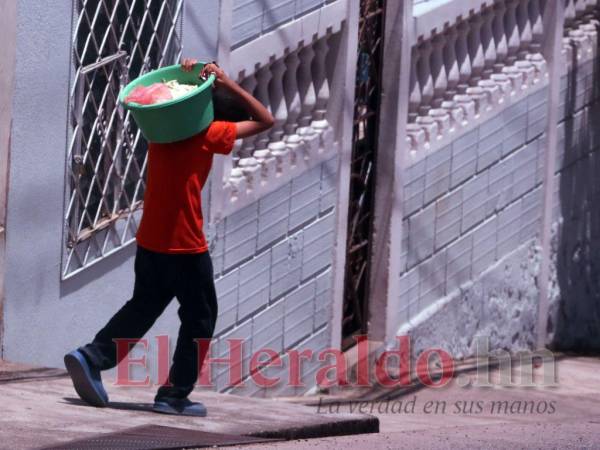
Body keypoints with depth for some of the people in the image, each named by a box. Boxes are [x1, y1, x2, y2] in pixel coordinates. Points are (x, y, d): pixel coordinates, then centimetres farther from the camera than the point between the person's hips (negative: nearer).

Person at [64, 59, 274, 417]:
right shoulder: (207, 135, -13)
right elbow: (265, 121, -10)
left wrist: (185, 77, 15)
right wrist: (228, 84, -9)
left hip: (149, 243, 7)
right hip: (186, 248, -7)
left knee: (142, 308, 18)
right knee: (200, 319, 8)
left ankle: (91, 357, 0)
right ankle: (175, 394, 7)